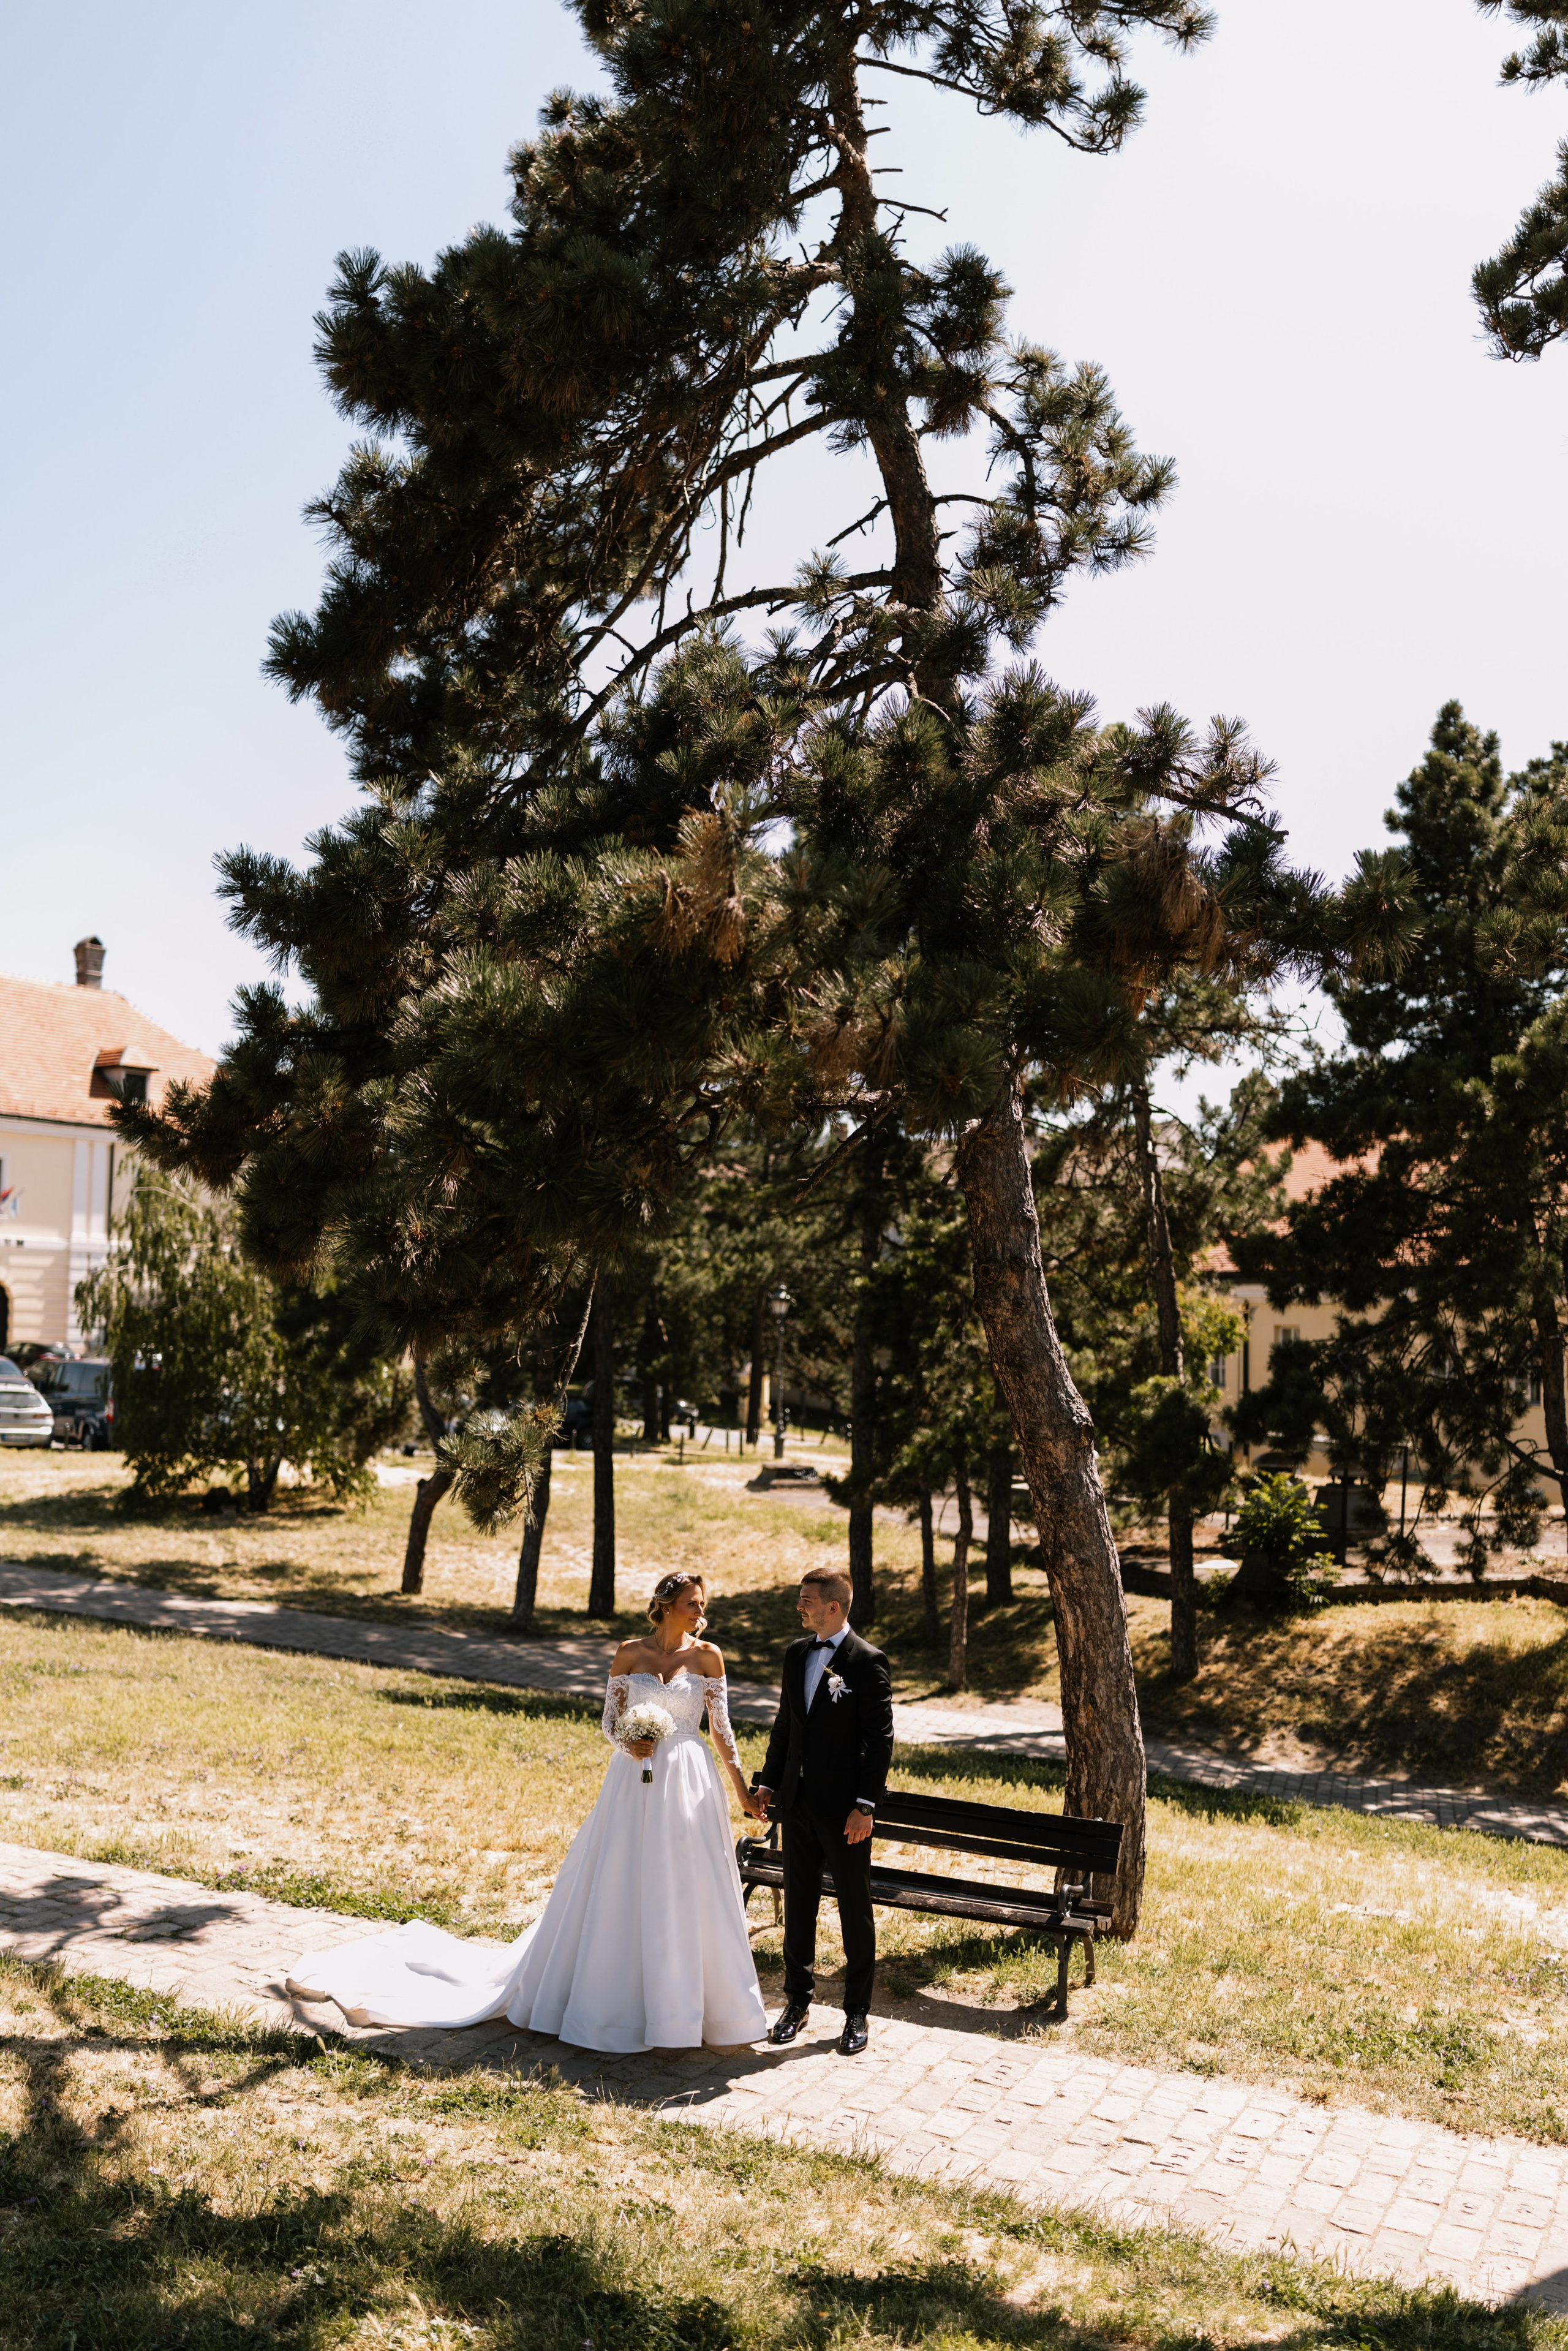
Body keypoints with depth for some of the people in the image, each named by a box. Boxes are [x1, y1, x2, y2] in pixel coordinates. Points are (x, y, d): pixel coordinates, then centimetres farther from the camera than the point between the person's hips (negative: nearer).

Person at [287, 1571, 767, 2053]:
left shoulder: (707, 1656, 1)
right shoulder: (629, 1653, 2)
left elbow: (721, 1728, 4)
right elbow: (610, 1721, 5)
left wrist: (743, 1788, 0)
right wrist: (627, 1745, -17)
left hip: (688, 1785, 0)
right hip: (634, 1783, 0)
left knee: (682, 1891, 2)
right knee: (617, 1890, 5)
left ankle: (681, 2002, 16)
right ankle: (606, 1994, 21)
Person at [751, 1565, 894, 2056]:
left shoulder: (868, 1662, -12)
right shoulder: (796, 1655, 8)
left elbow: (881, 1739, -12)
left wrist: (866, 1805, -16)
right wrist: (768, 1783, 10)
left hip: (844, 1809, -6)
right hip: (798, 1802, 6)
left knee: (855, 1910, 6)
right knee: (798, 1904, 14)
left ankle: (857, 2012, 18)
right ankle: (798, 2001, 28)